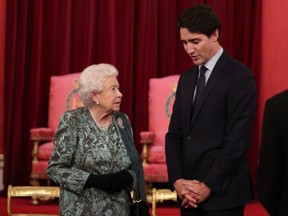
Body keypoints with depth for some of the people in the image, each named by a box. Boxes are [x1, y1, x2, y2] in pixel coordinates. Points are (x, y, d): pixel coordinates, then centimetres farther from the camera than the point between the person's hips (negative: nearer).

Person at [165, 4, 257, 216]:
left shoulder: (240, 77, -9)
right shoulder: (186, 79, 13)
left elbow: (238, 140, -14)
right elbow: (174, 134, 11)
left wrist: (209, 186, -14)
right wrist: (177, 180, -3)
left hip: (222, 193, -6)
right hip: (188, 194, 6)